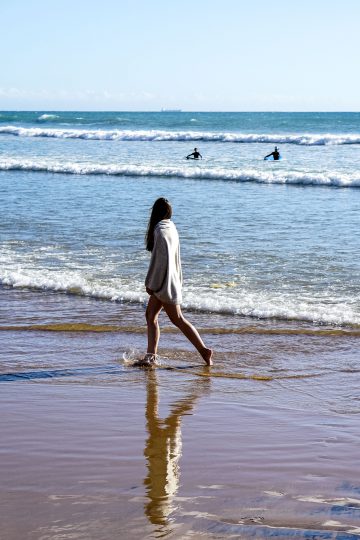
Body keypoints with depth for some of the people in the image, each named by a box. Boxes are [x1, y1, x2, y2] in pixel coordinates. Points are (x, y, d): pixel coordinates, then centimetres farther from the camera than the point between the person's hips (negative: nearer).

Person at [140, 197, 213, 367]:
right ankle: (151, 355, 8)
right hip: (169, 281, 9)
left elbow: (160, 259, -20)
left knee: (177, 319, -4)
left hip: (164, 282, -9)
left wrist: (150, 283, -15)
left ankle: (204, 350, -1)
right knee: (150, 315, 10)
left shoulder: (160, 231, -17)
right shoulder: (171, 229, 10)